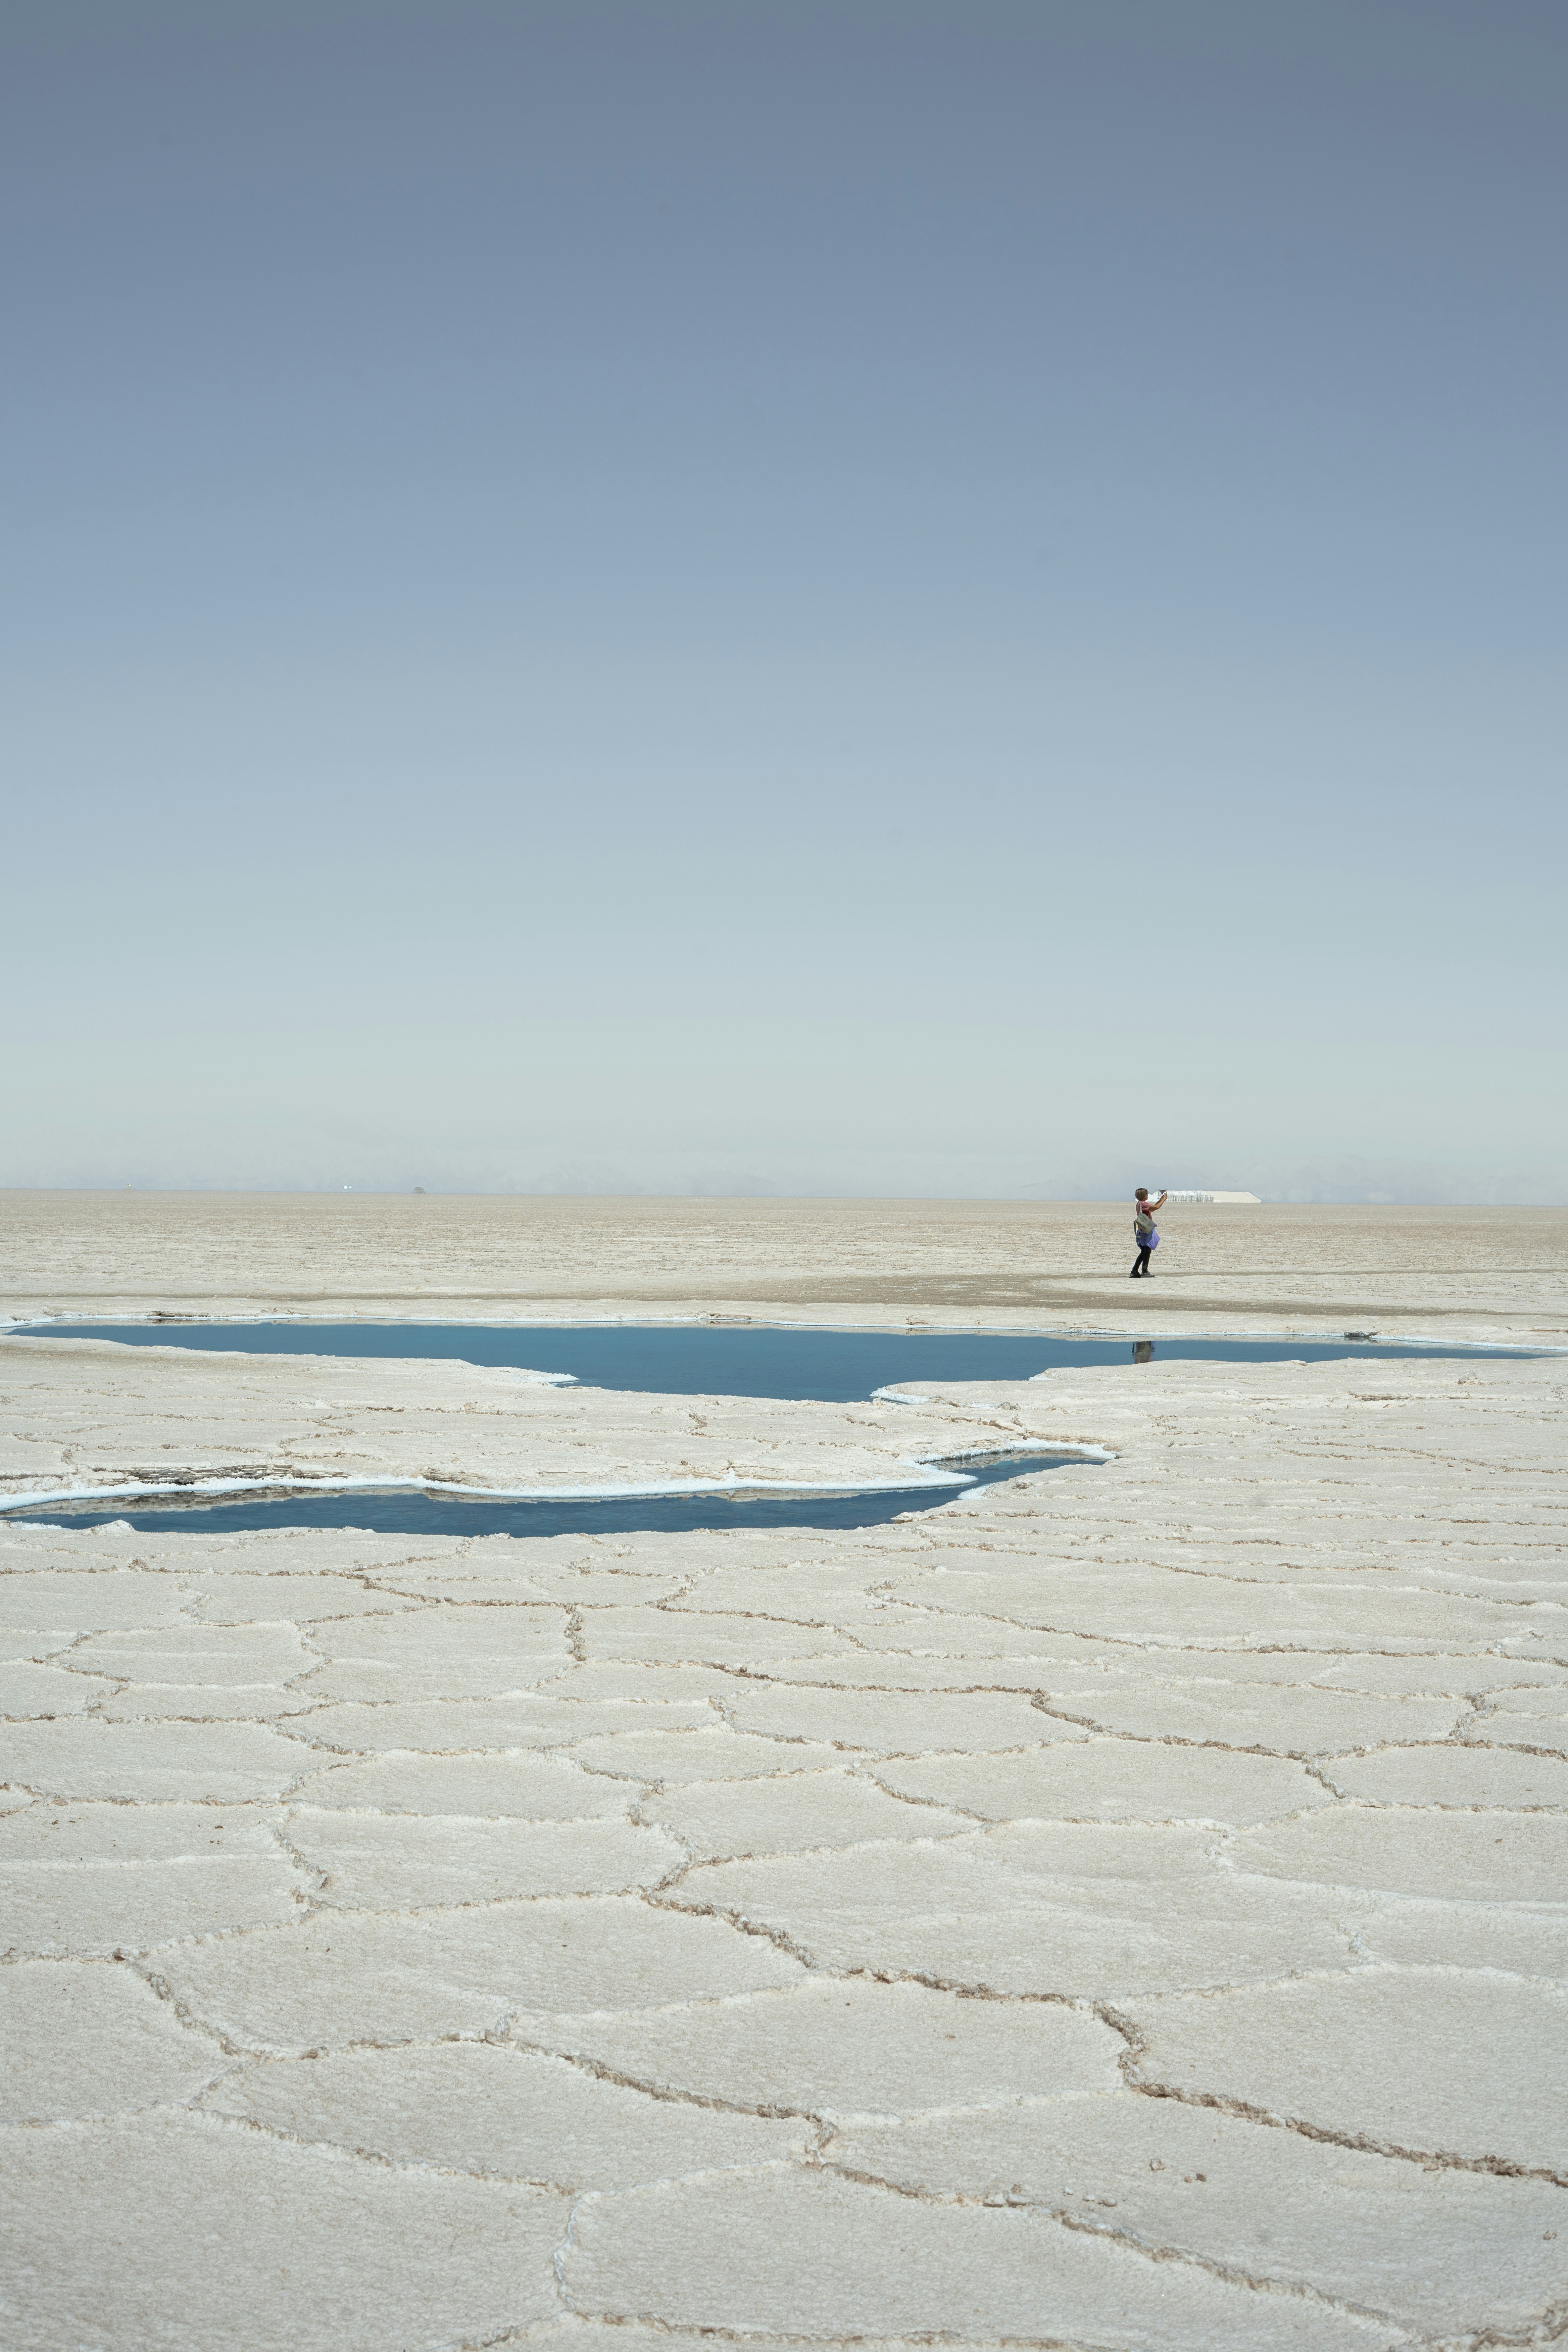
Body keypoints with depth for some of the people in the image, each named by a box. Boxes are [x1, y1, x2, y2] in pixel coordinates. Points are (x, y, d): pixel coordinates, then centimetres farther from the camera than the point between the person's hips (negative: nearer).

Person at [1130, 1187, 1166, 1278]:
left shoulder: (1139, 1204, 17)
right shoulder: (1143, 1204, -13)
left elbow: (1152, 1209, 25)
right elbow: (1156, 1207, -19)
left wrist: (1160, 1200, 22)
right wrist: (1164, 1200, -4)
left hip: (1142, 1231, 10)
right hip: (1147, 1231, -10)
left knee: (1144, 1252, 13)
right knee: (1148, 1251, -6)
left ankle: (1135, 1272, 12)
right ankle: (1145, 1271, -7)